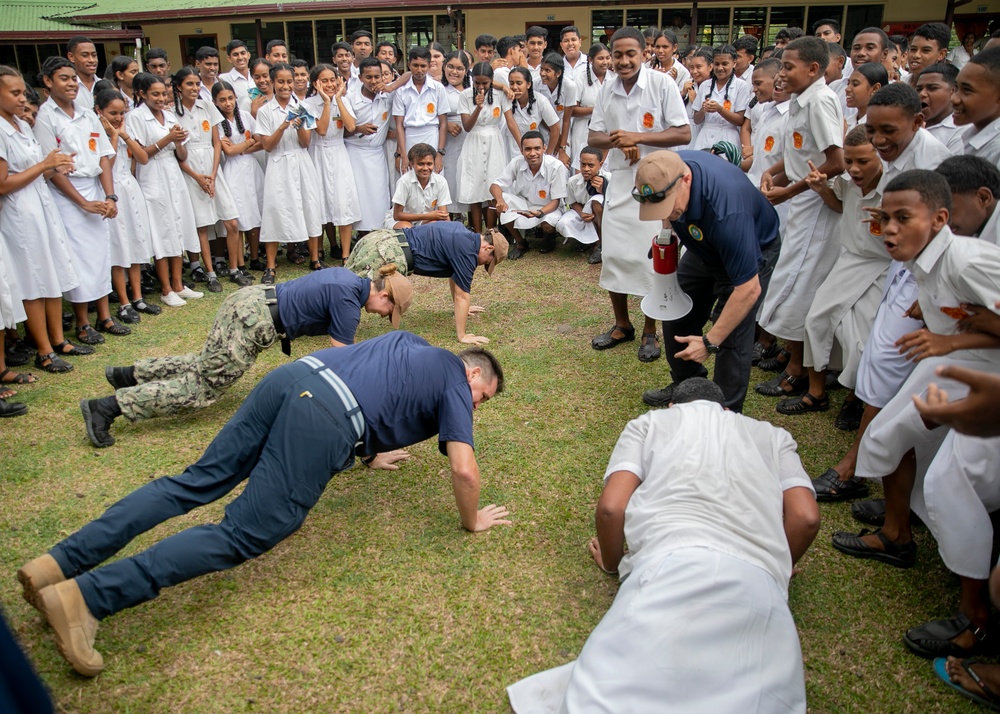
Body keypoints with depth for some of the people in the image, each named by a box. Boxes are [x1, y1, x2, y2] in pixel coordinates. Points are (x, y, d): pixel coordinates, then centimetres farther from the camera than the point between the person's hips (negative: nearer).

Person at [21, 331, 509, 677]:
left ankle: (61, 562, 3)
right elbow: (464, 470, 3)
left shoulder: (412, 344, 34)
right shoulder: (454, 381, 12)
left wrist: (368, 451, 56)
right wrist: (473, 520, 21)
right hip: (325, 419, -8)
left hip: (290, 377, 8)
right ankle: (87, 596, -14)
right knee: (244, 534, -7)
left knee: (196, 483, 7)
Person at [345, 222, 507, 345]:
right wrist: (462, 336, 6)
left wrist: (462, 307, 47)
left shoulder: (464, 235, 20)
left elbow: (453, 274, 36)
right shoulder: (467, 251, -7)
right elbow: (462, 296, -2)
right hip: (388, 254, -10)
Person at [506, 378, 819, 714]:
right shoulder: (773, 436, 32)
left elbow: (610, 509, 12)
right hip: (758, 585, 3)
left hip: (669, 567, -2)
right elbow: (806, 519, 15)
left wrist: (612, 562, 30)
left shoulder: (649, 423, 26)